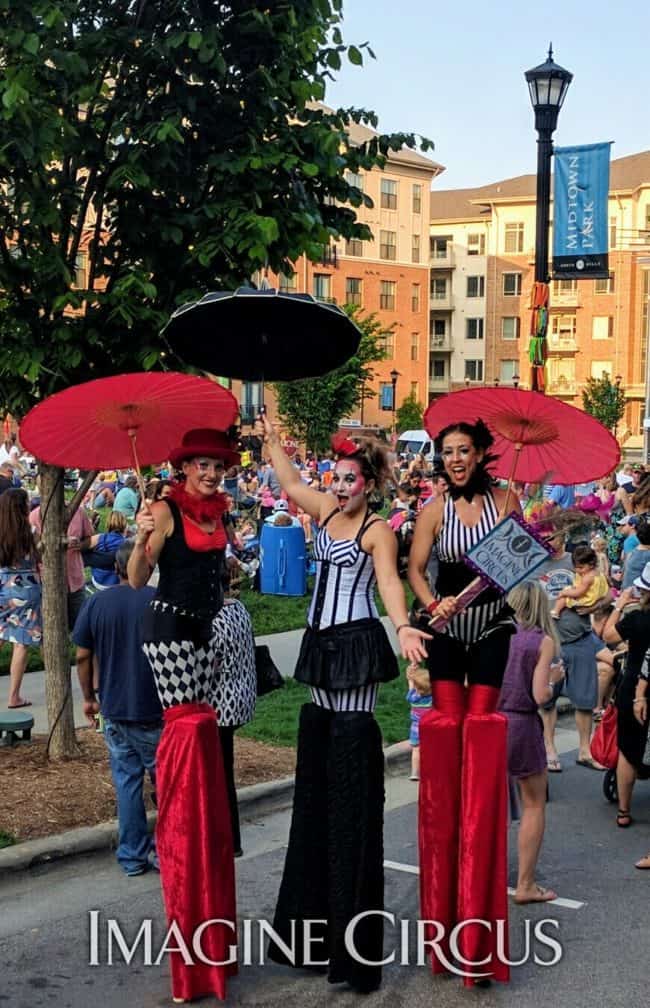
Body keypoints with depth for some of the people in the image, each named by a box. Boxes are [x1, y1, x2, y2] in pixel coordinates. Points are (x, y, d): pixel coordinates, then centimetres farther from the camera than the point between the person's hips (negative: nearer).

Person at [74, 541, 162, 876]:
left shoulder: (96, 603, -3)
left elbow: (83, 656, 1)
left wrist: (89, 697, 13)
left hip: (115, 709, 2)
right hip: (155, 709, -2)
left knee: (126, 780, 11)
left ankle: (132, 856, 15)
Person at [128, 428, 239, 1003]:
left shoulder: (219, 514, 10)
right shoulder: (167, 511, -10)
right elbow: (137, 579, -16)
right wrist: (142, 539, -31)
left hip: (207, 629, 7)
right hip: (170, 627, -7)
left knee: (203, 724, 6)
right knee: (189, 724, -8)